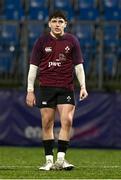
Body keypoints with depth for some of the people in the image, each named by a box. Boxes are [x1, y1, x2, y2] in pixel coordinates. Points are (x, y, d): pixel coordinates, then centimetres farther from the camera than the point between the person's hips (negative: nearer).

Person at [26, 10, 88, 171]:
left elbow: (78, 65, 7)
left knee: (67, 121, -12)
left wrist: (83, 86, -3)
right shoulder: (42, 41, 4)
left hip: (66, 88, 0)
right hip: (46, 87, 0)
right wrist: (30, 90, 0)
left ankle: (60, 159, -9)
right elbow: (33, 66, 5)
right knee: (47, 123, 0)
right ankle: (49, 160, 7)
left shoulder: (72, 41, 5)